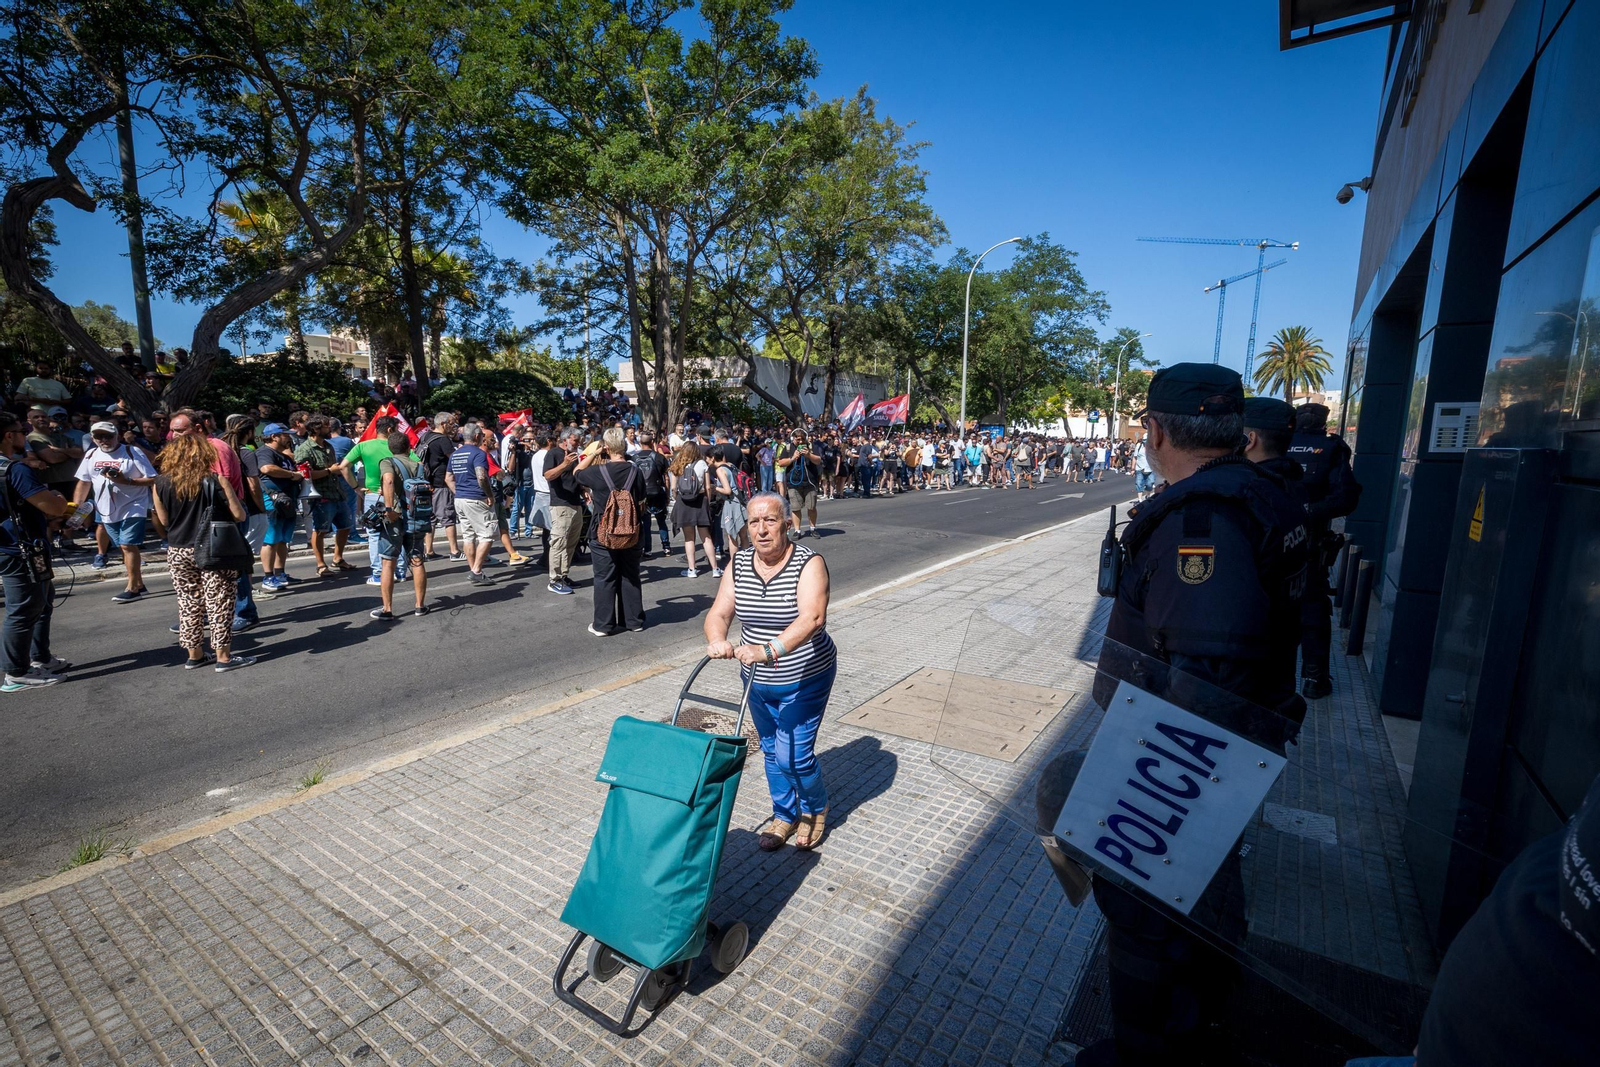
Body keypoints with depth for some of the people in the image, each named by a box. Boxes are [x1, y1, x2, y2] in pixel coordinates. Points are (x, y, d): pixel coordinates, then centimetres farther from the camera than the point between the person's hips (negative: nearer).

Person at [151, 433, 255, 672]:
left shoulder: (160, 484, 0)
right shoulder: (215, 481, -11)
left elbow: (164, 520, 8)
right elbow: (239, 516, -9)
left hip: (177, 552, 4)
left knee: (188, 604, 14)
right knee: (219, 603, 2)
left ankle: (195, 655, 23)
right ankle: (223, 657, 6)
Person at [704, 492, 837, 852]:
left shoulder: (809, 563, -20)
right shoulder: (739, 564, -5)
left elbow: (812, 618, -36)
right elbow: (718, 612, -12)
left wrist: (768, 650, -50)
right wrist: (717, 641, -35)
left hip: (805, 679, -5)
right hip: (757, 681, 5)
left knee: (794, 755, -2)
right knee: (771, 752, 18)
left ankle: (816, 809, 29)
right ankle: (784, 815, 41)